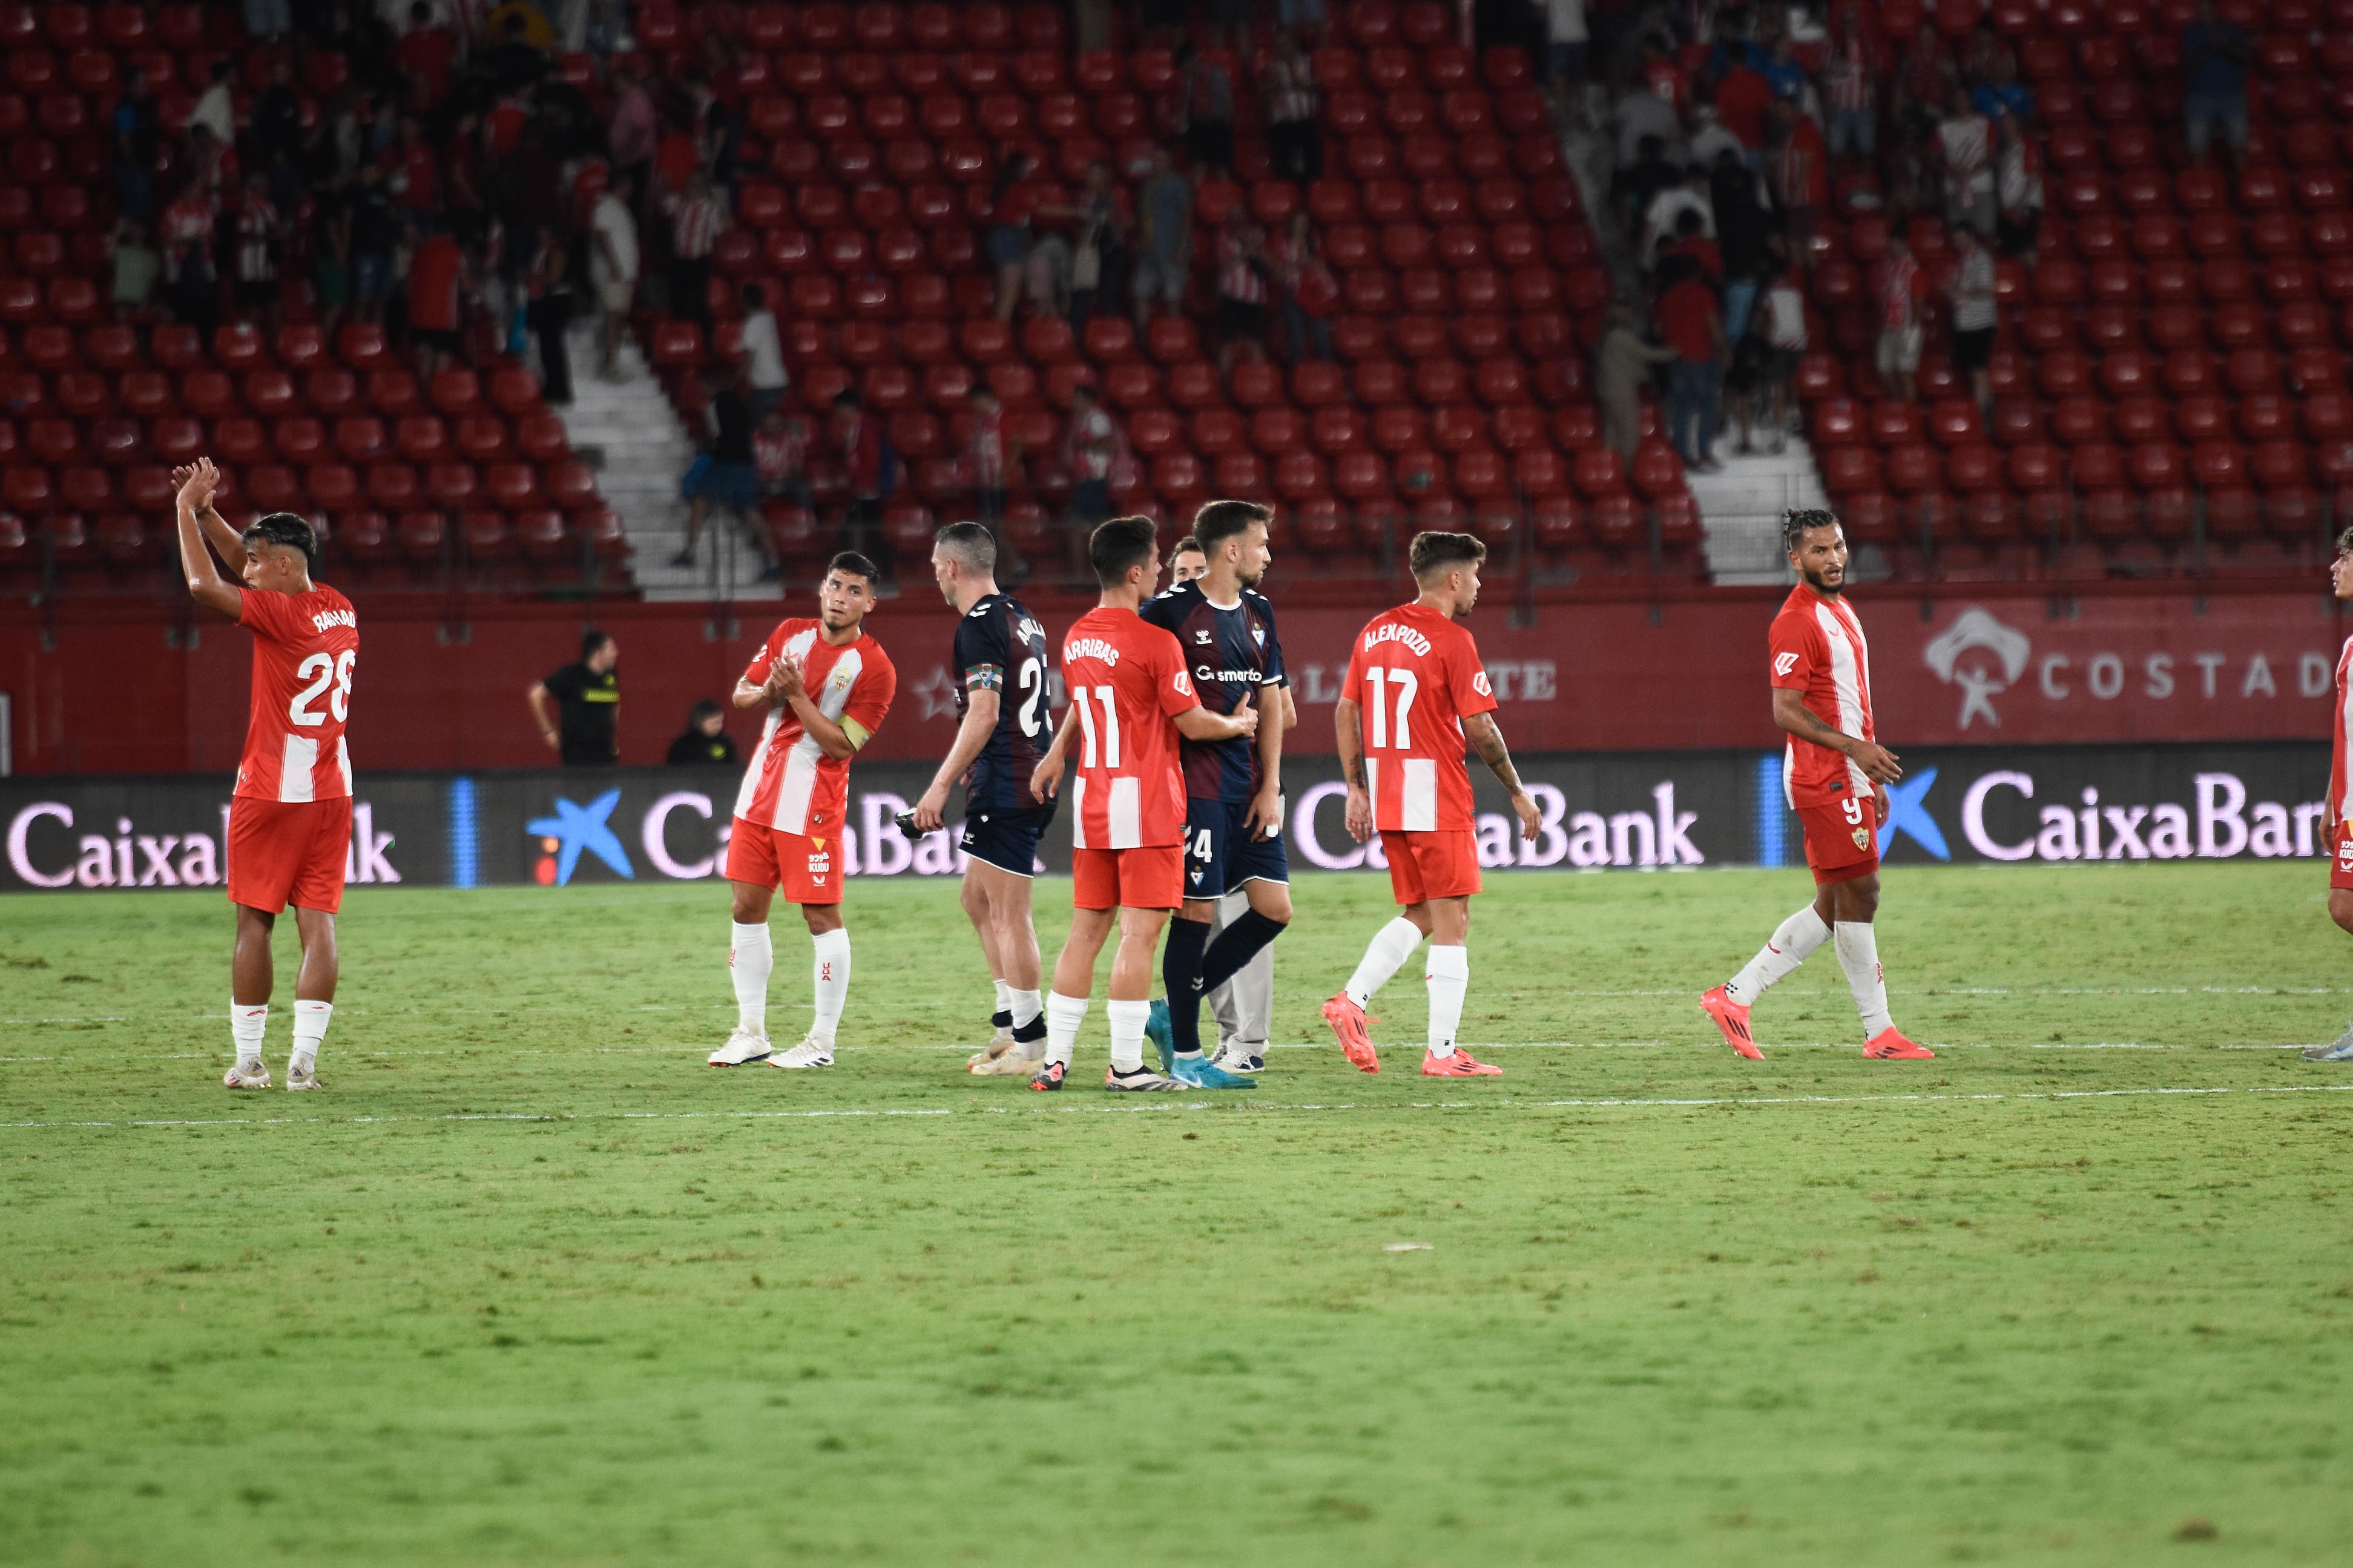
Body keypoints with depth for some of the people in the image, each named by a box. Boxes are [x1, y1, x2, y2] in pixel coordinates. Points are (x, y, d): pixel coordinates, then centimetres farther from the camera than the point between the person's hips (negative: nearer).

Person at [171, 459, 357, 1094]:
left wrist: (187, 510, -9)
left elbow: (203, 585, -19)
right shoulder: (339, 611, 10)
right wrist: (206, 512, 16)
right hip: (331, 792, 6)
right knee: (318, 923, 0)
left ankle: (248, 1060, 5)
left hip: (271, 795, -6)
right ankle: (303, 1061, -6)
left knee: (254, 923, 3)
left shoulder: (281, 614, -14)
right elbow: (246, 561, 22)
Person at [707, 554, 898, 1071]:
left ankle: (823, 1042, 1)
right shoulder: (790, 634, 8)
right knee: (747, 907, 8)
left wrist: (797, 696, -20)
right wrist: (768, 691, -8)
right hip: (761, 790, 6)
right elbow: (741, 693, 13)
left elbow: (840, 744, -14)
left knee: (821, 915, -5)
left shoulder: (874, 669, -10)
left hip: (813, 800, -6)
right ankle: (751, 1033, 16)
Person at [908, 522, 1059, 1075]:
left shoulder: (980, 625, -14)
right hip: (1035, 777, 10)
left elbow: (984, 714, -21)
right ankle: (1010, 1023, 19)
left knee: (1008, 913, -5)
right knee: (978, 899, 18)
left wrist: (941, 786, -19)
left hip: (1004, 789, -10)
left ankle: (1030, 1045, -3)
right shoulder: (1022, 618, 15)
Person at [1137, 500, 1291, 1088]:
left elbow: (1269, 704, 15)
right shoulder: (1169, 612, -9)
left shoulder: (1258, 613, 13)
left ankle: (1173, 1012, 15)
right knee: (1196, 911, -4)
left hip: (1248, 790, 8)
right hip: (1194, 787, -8)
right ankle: (1184, 1054, 5)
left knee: (1275, 908, 3)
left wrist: (1270, 786, 9)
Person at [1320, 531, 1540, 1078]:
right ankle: (1443, 1052, -3)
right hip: (1437, 797, -7)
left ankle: (1351, 1001, 0)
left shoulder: (1375, 632, 10)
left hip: (1384, 799, 7)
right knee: (1451, 922, -1)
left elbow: (1345, 713, 12)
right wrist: (1517, 793, -1)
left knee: (1419, 914, 17)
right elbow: (1479, 728, -11)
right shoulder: (1452, 639, -11)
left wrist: (1356, 789, 16)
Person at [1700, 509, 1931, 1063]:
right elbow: (1786, 711, -19)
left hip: (1846, 780, 10)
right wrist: (1855, 747, -26)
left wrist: (1872, 775, 24)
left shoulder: (1839, 611, 17)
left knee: (1834, 905, 10)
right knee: (1859, 893, -6)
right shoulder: (1797, 622, -14)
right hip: (1824, 780, -10)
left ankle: (1735, 996, 13)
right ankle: (1879, 1033, -1)